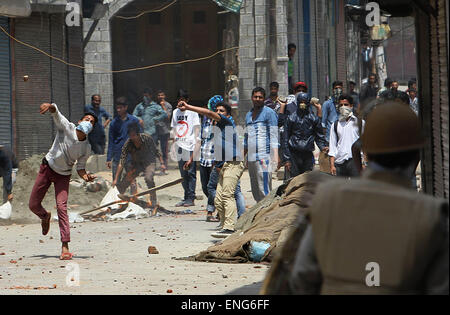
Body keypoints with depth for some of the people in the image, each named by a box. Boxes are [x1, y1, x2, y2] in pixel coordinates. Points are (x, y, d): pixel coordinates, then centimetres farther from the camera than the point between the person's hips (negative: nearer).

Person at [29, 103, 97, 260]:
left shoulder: (86, 148, -9)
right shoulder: (67, 127, -14)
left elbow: (80, 167, 1)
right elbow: (55, 113, -29)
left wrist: (85, 176, -23)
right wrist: (50, 106, -53)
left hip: (63, 175, 0)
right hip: (47, 168, 1)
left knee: (61, 207, -19)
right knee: (33, 205, 4)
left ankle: (65, 247, -22)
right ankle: (45, 216, 42)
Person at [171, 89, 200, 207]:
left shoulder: (192, 112, 0)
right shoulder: (175, 112, 16)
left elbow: (196, 128, -3)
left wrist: (196, 142, -11)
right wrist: (174, 140, 14)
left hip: (190, 146, -6)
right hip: (179, 147, 6)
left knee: (191, 173, -6)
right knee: (183, 174, 7)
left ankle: (191, 198, -5)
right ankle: (186, 197, 10)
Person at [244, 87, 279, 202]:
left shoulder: (269, 113, -1)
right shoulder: (248, 115, 20)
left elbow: (274, 135, -6)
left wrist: (275, 156, -15)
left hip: (264, 157, -7)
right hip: (251, 157, 7)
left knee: (264, 190, -12)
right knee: (255, 191, 8)